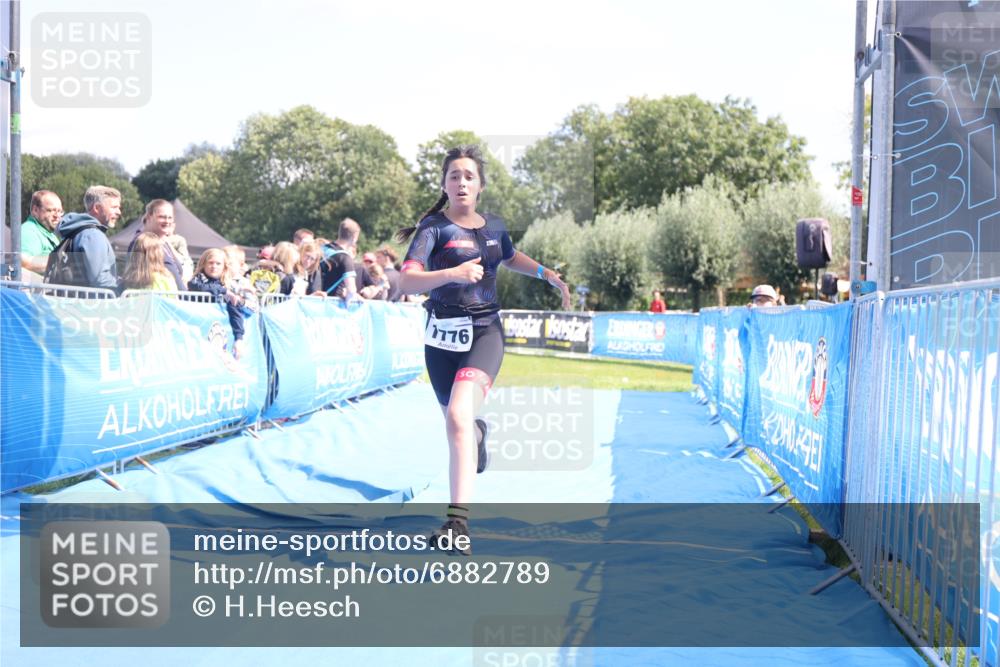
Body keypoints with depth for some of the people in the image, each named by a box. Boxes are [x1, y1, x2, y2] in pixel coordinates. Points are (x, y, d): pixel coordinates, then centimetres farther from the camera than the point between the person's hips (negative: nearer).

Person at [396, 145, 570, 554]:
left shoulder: (494, 227, 8)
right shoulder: (434, 227, -6)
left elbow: (511, 258, 32)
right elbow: (406, 282, -20)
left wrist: (550, 276, 21)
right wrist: (452, 273, -35)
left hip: (485, 332, 0)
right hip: (443, 336, 0)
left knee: (458, 417, -24)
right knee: (458, 425, 13)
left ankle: (458, 522, -31)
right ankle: (478, 431, 55)